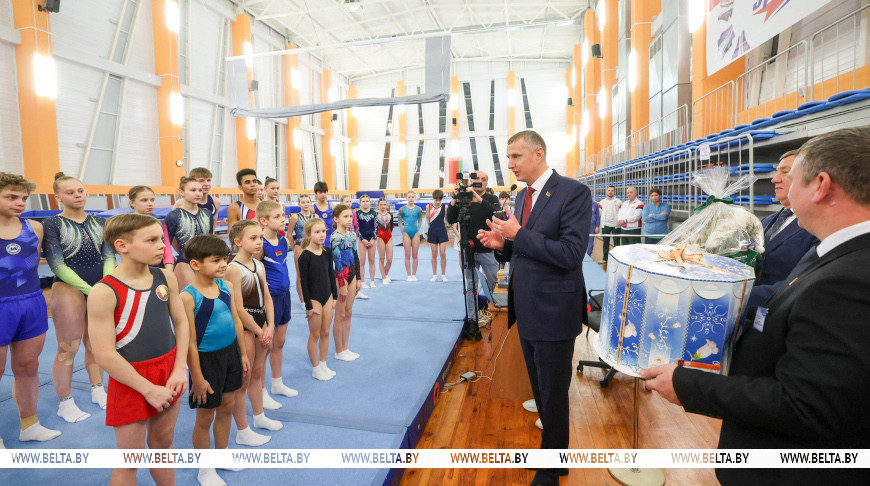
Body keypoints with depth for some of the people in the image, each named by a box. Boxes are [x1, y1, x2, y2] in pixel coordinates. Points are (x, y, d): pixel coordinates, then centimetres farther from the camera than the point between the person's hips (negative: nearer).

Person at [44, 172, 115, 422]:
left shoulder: (99, 222, 7)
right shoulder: (52, 225, -4)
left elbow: (109, 256, 4)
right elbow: (58, 265, -10)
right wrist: (89, 290, -16)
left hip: (101, 289, 4)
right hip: (69, 290, -3)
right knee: (68, 349, 2)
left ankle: (98, 390, 29)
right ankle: (65, 403, 17)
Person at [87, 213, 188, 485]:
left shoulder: (166, 277, -3)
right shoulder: (104, 292, -18)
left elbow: (181, 322, 3)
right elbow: (104, 354, -17)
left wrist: (180, 370, -6)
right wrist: (149, 389, -15)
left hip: (168, 373, 4)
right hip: (130, 380, -4)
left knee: (163, 443, 21)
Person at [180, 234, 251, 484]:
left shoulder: (226, 286, -2)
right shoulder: (188, 296, -20)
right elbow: (189, 342, -18)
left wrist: (243, 354, 11)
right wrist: (197, 378, -14)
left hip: (231, 352, 6)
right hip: (206, 359, -6)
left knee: (227, 407, 20)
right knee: (205, 416, 12)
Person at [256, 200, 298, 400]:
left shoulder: (284, 240, 2)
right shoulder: (260, 244, -19)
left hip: (284, 295, 7)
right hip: (269, 297, -7)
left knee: (279, 342, 19)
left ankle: (277, 383, 35)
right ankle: (261, 390, 23)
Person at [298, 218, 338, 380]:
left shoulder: (326, 252, 2)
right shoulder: (305, 256, -16)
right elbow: (304, 282, -14)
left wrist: (335, 296, 9)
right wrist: (308, 306, -13)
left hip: (327, 297, 6)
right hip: (314, 298, -5)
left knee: (325, 332, 14)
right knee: (315, 335, 7)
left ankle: (323, 365, 31)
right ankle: (316, 368, 23)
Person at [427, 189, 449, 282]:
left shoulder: (445, 207, -4)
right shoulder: (428, 207, -1)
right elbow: (428, 220, 7)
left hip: (442, 231, -1)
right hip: (432, 232, 1)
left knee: (443, 253, -3)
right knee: (434, 254, 6)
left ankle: (443, 275, 10)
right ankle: (434, 275, 17)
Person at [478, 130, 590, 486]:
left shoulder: (572, 192, -15)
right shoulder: (522, 196, 10)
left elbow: (571, 254, -23)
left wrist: (518, 235, -23)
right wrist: (501, 244, -5)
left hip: (553, 312, -7)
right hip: (526, 309, 8)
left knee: (553, 394, 10)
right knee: (539, 389, 21)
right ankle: (555, 449, 44)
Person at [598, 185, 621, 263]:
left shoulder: (618, 202, 0)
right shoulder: (602, 202, 8)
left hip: (615, 225, -3)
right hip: (605, 225, 3)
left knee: (616, 243, 3)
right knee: (605, 242, 9)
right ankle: (605, 258, 18)